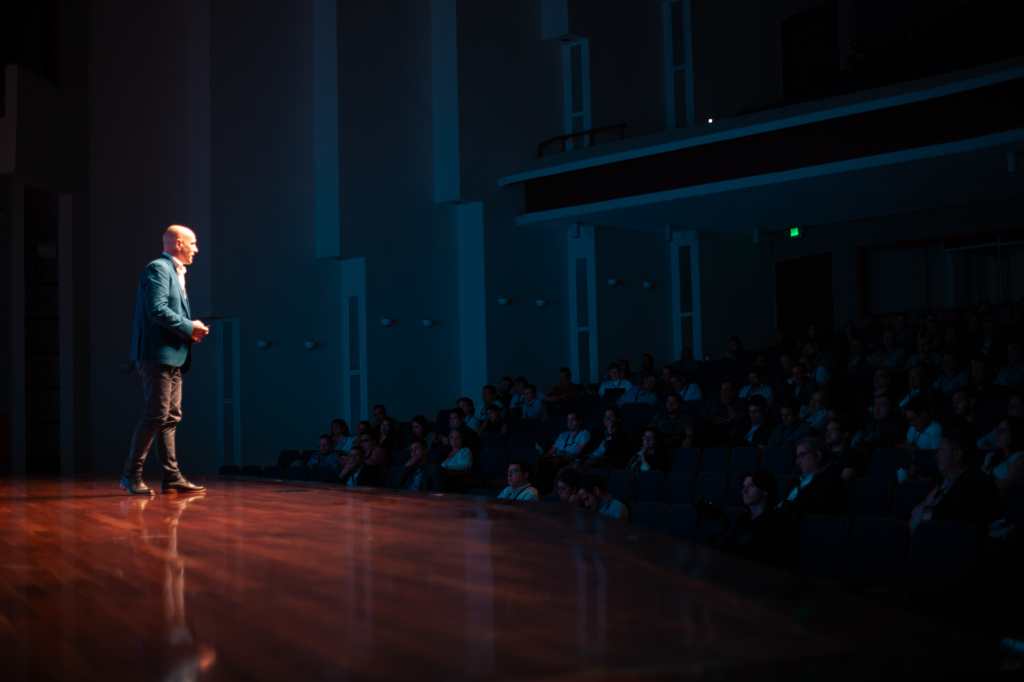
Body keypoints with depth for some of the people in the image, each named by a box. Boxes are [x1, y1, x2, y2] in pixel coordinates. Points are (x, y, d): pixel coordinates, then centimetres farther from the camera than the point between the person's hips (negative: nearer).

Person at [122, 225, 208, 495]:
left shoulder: (175, 272, 21)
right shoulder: (158, 268, -9)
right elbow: (157, 310, -20)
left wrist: (190, 329, 6)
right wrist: (189, 328, -13)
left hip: (172, 356, 10)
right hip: (158, 354, -10)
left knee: (170, 418, 8)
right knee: (155, 415, -9)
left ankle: (172, 477, 9)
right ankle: (131, 475, -3)